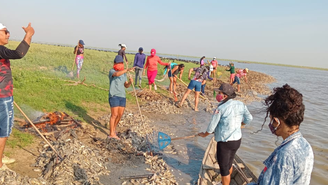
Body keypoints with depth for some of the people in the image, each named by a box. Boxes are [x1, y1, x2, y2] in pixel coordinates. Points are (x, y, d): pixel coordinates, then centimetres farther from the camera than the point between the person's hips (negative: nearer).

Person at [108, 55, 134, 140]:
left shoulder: (124, 74, 15)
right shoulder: (112, 71, -6)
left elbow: (126, 86, 15)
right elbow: (117, 74, -32)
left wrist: (130, 82, -8)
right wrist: (128, 69, -42)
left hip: (122, 96, 7)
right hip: (114, 96, -7)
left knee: (120, 115, 9)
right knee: (114, 115, -7)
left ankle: (114, 128, 31)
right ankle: (112, 134, 2)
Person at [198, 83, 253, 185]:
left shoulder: (220, 108, -19)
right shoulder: (240, 104, -2)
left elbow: (212, 126, -11)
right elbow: (249, 119, 9)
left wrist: (204, 134, 7)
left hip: (225, 142, -7)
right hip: (237, 140, 7)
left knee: (224, 168, 9)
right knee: (229, 164, 27)